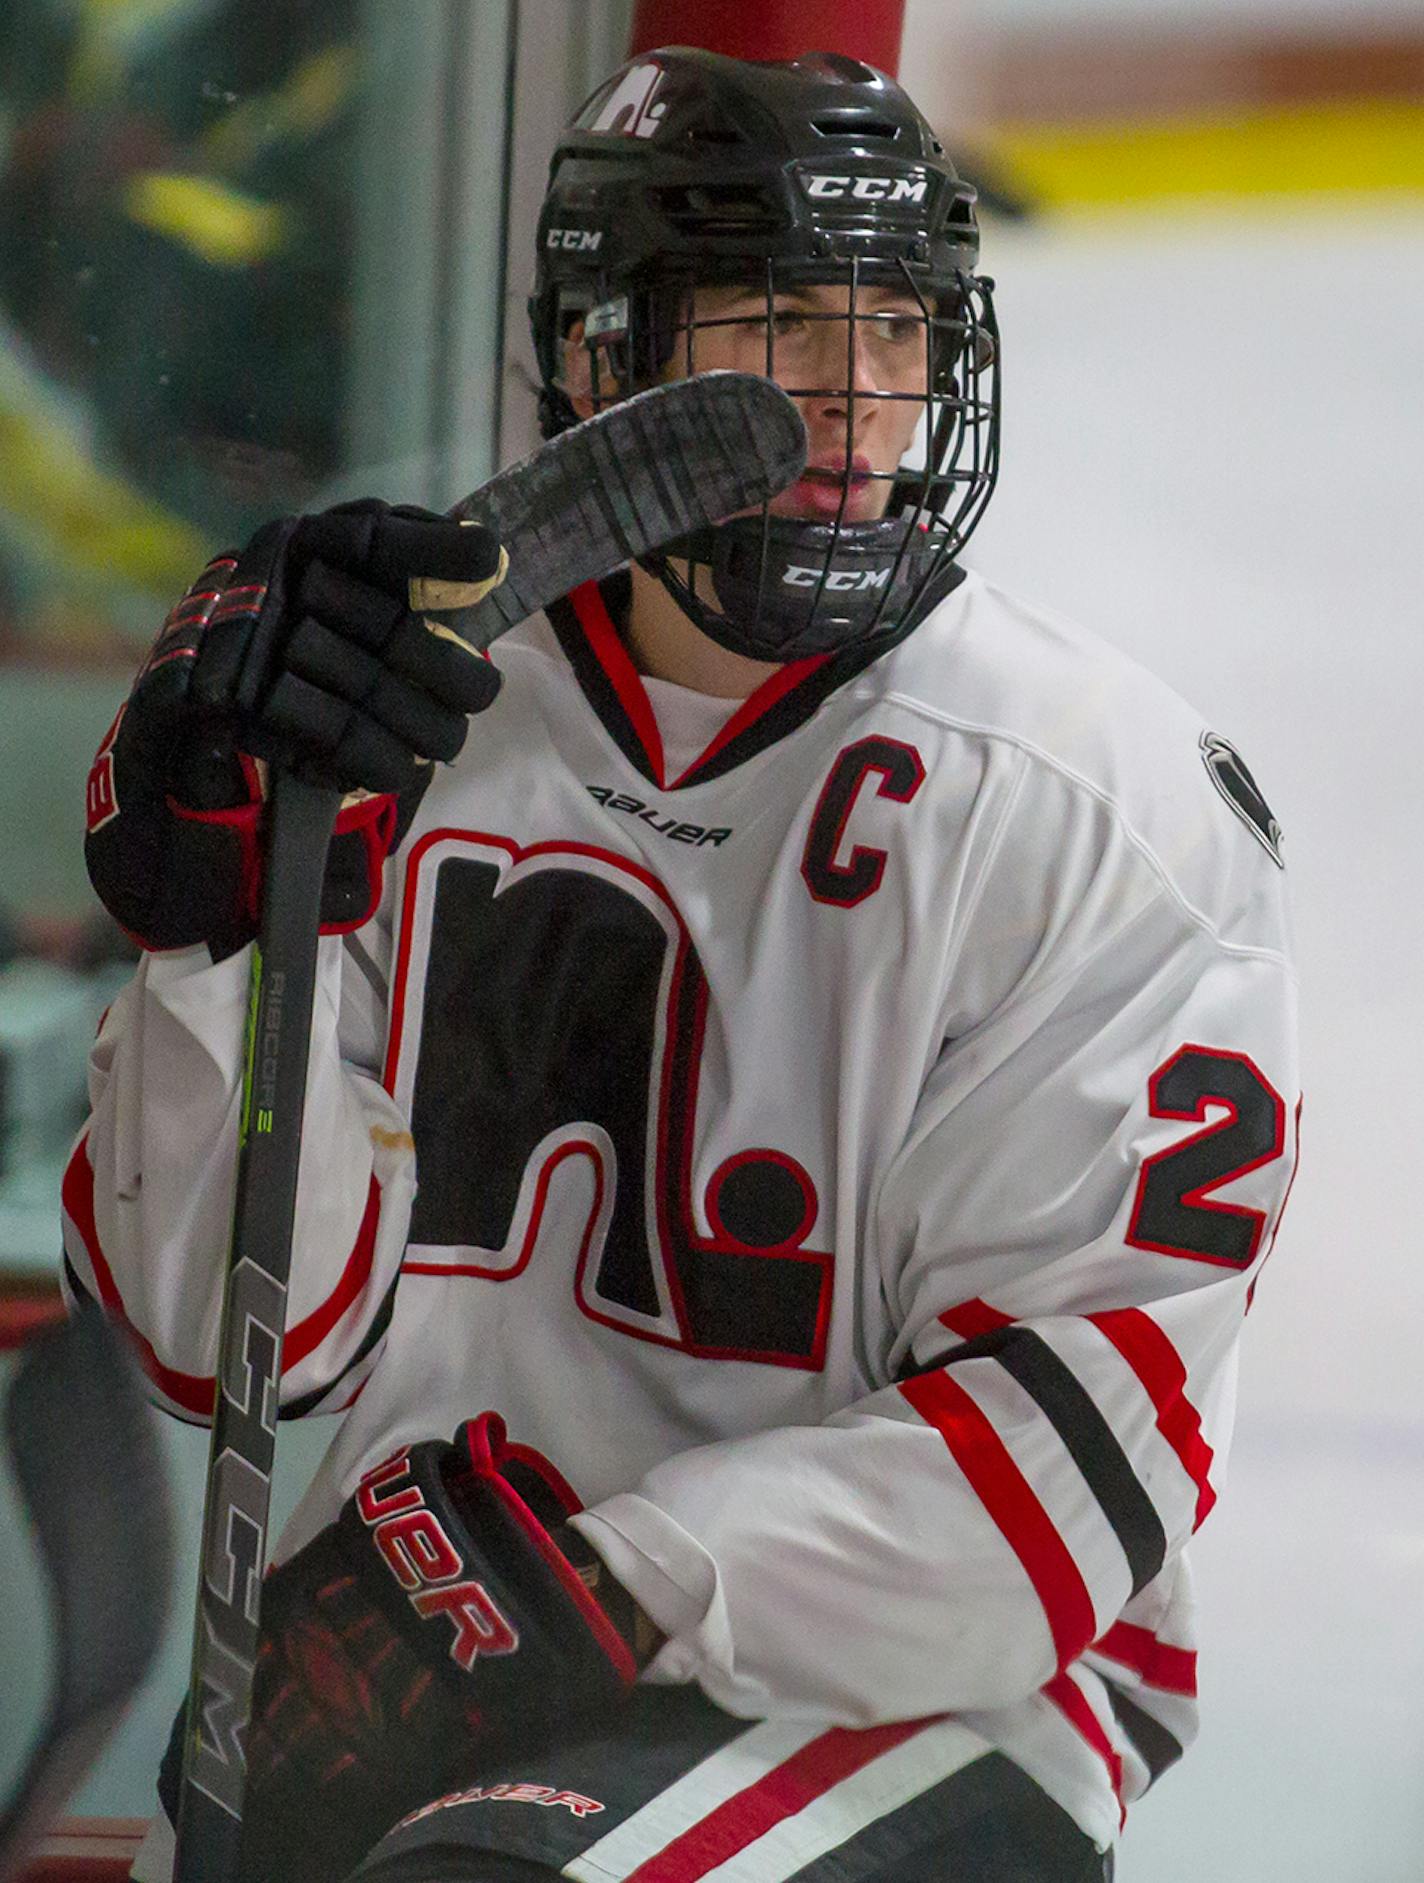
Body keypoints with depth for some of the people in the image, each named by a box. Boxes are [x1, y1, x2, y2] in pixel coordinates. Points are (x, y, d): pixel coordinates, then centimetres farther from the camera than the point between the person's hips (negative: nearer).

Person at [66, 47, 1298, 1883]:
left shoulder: (1099, 801, -8)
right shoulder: (419, 732, 4)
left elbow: (1075, 1450, -13)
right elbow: (234, 1332, -1)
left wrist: (619, 1588, -24)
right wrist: (226, 892, -16)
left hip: (923, 1697, -5)